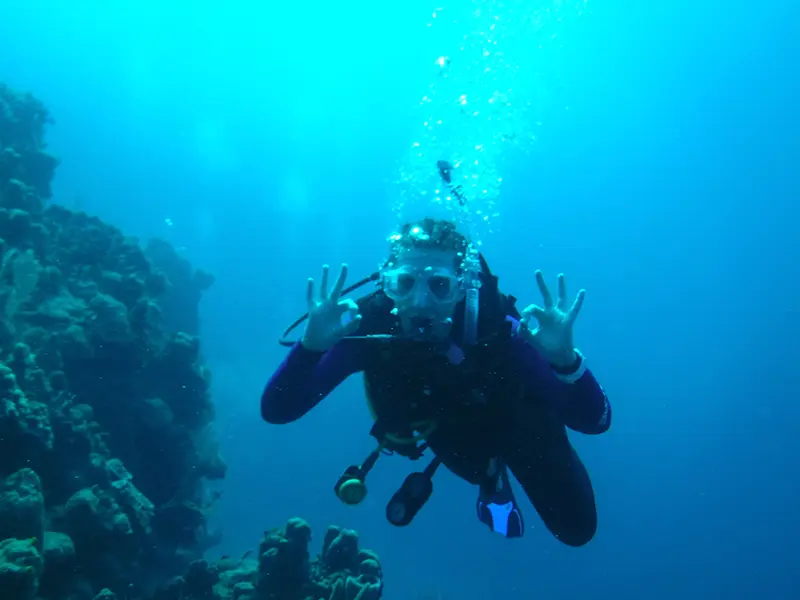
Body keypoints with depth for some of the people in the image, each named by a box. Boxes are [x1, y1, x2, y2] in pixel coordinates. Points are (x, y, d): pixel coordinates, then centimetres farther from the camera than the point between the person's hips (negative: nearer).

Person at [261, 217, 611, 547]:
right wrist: (311, 345, -58)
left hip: (514, 420, -1)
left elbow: (594, 420, -40)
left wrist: (565, 359, -60)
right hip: (448, 435, 2)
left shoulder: (497, 329, -41)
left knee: (575, 528, 7)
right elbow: (276, 410, -40)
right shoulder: (367, 326, -36)